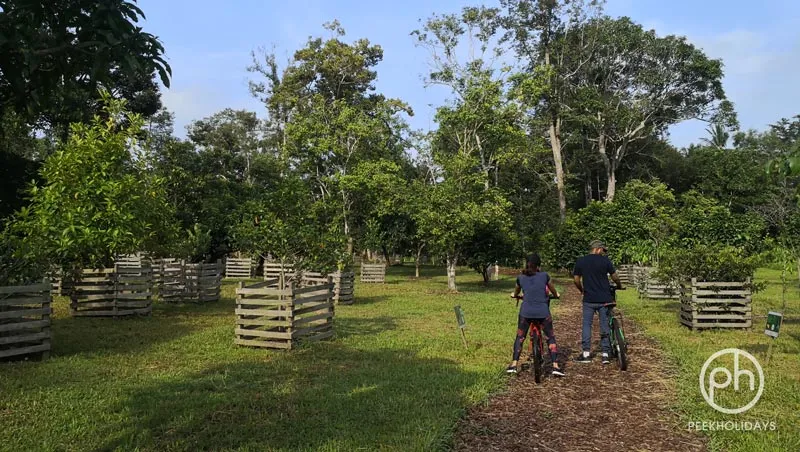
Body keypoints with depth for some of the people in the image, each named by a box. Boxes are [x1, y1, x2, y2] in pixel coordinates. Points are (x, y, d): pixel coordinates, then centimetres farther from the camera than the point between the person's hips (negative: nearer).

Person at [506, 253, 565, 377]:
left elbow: (516, 293, 25)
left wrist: (515, 296, 48)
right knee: (551, 338, 13)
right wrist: (556, 295, 42)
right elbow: (553, 290, 20)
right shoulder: (544, 276, 2)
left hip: (526, 312, 1)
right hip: (543, 312, -1)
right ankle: (555, 366, 7)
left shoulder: (521, 278, 5)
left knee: (520, 337, 15)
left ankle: (514, 365, 10)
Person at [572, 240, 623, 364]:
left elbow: (576, 280, 6)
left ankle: (586, 354, 5)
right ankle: (605, 354, 9)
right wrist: (619, 286, 23)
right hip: (604, 299, -1)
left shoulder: (580, 262, 2)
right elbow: (615, 277, 3)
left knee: (587, 324, 7)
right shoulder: (605, 261, -4)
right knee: (605, 326, 7)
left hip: (589, 299, 1)